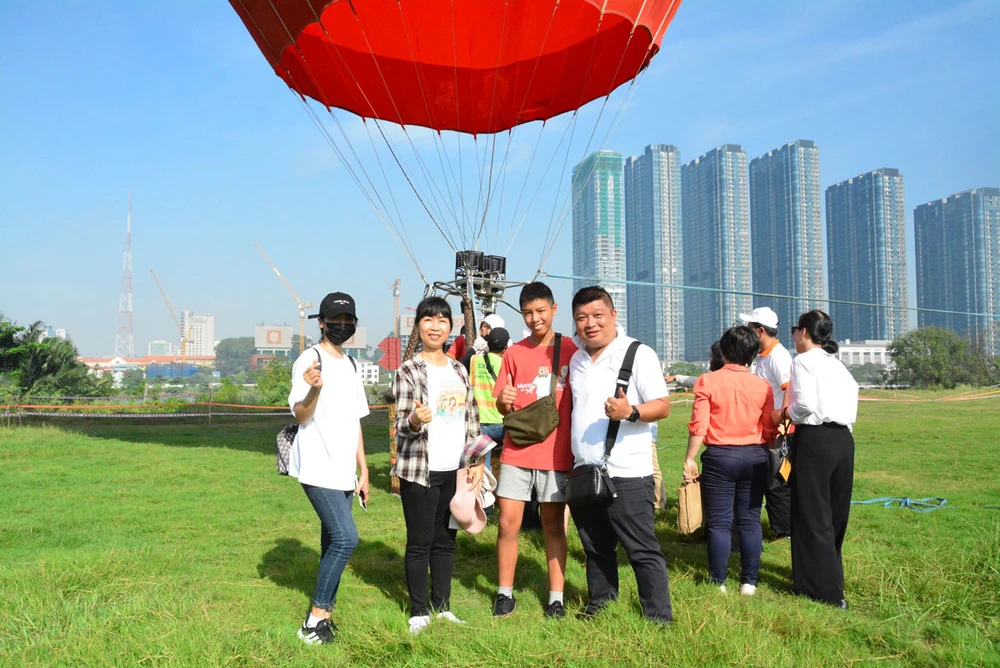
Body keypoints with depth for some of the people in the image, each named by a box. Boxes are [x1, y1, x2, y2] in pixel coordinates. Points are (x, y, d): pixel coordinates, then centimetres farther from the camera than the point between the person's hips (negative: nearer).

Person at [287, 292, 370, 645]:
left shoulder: (349, 366, 16)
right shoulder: (310, 360, -7)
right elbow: (300, 415, -16)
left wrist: (363, 470, 18)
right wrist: (314, 389, -36)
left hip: (343, 473, 8)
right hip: (318, 469, -8)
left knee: (333, 543, 10)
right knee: (345, 538, -15)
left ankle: (322, 615, 18)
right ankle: (316, 619, -4)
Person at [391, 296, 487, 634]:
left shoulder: (459, 369, 11)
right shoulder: (408, 371, -5)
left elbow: (472, 420, 14)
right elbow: (402, 425, -9)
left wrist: (477, 461, 8)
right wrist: (414, 420, -32)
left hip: (456, 471, 5)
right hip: (420, 471, -5)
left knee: (446, 541, 12)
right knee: (420, 542, 3)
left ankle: (442, 606, 24)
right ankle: (419, 612, 16)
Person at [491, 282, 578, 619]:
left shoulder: (570, 350, 0)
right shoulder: (514, 353, 6)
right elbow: (503, 408, 9)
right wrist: (504, 401, -15)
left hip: (556, 453, -2)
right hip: (517, 452, 2)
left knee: (554, 525, 7)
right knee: (508, 523, 2)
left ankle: (556, 597, 18)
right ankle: (505, 593, 17)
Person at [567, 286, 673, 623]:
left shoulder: (638, 353, -7)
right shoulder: (576, 360, 12)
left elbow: (663, 405, -11)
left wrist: (631, 412, -31)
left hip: (626, 473, -6)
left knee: (643, 550, 0)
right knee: (596, 548, 19)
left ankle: (659, 618, 11)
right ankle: (600, 604, 34)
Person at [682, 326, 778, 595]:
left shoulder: (708, 381, -8)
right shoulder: (762, 386, -1)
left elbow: (698, 425, -11)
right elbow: (769, 431, 3)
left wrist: (690, 459, -4)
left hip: (719, 457, -2)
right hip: (755, 457, 3)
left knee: (719, 522, 5)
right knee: (750, 520, 10)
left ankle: (719, 582, 11)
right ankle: (749, 582, 15)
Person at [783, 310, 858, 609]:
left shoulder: (803, 361, -6)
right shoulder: (838, 365, 17)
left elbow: (805, 404, -18)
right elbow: (851, 408, 12)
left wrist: (785, 413, -2)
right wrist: (843, 431, 16)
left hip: (815, 439, -8)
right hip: (843, 439, 8)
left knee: (812, 514, 1)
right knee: (835, 512, 16)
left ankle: (826, 590, 5)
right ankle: (831, 576, 29)